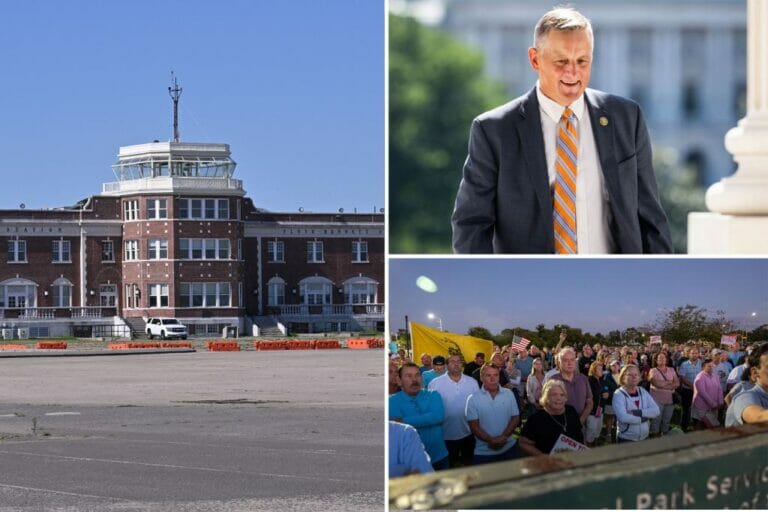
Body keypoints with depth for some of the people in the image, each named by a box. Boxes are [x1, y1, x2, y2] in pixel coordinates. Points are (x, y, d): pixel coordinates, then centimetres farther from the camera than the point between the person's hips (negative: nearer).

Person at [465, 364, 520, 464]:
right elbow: (474, 425, -9)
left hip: (508, 448, 2)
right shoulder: (473, 399, -5)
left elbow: (515, 418, 1)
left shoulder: (508, 394, 2)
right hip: (484, 452, -2)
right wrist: (490, 440, -22)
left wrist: (503, 437, -15)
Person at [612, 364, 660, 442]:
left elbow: (656, 410, -6)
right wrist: (644, 418, -14)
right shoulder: (618, 394, -10)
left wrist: (637, 412, -20)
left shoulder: (643, 392, 5)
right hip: (626, 439, -5)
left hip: (644, 438, 5)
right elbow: (623, 417, -24)